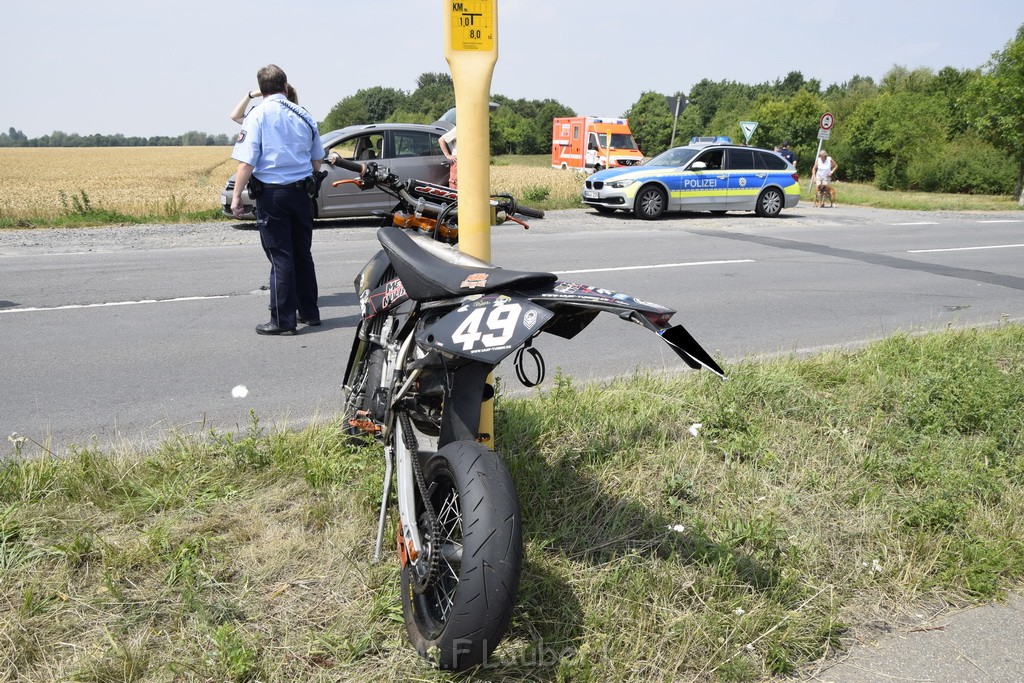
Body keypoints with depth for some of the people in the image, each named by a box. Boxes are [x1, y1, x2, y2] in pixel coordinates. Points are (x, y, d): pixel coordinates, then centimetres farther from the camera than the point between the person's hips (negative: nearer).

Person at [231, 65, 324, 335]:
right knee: (303, 254, 13)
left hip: (272, 193, -4)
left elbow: (247, 161, -13)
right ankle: (309, 311, 20)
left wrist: (236, 195, -8)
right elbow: (317, 160, 16)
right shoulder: (304, 115, 8)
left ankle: (283, 320, 0)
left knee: (280, 257, -3)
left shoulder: (258, 115, -6)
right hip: (301, 192, 5)